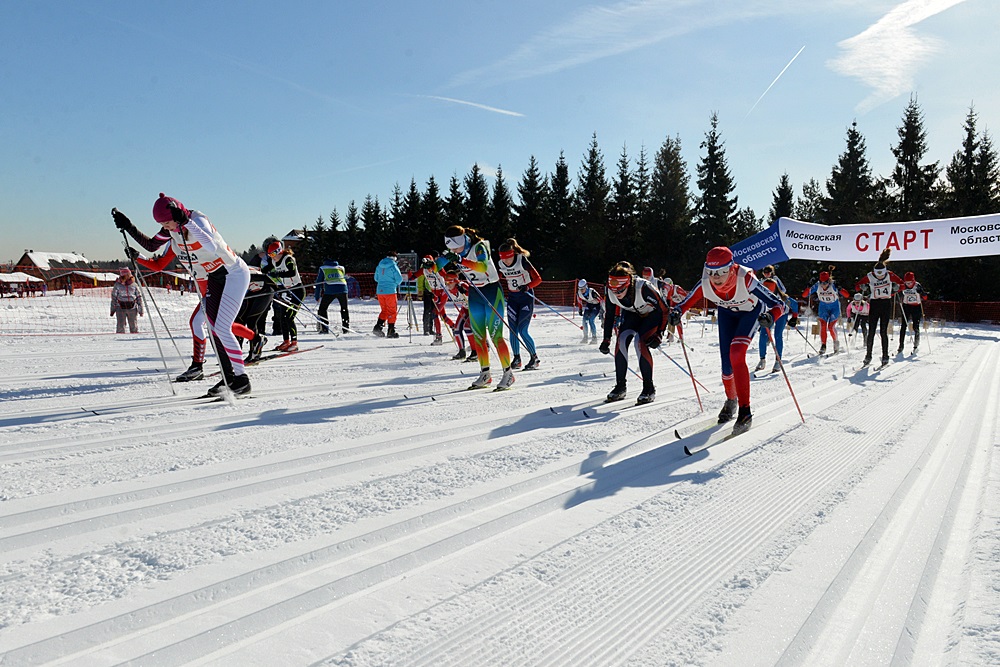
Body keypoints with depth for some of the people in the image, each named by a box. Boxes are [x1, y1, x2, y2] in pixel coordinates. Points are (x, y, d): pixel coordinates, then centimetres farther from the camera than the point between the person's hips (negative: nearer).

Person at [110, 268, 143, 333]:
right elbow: (113, 298, 6)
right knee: (120, 326, -4)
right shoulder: (117, 285, 1)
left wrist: (140, 309, 5)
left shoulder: (134, 285, 4)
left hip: (132, 308, 1)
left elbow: (139, 297, 8)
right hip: (121, 309, -1)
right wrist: (113, 310, 4)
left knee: (134, 326, 6)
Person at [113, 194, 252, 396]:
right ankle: (228, 377, 14)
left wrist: (187, 222, -45)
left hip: (235, 273, -9)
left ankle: (242, 379, -8)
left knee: (222, 328, -14)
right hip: (215, 277, 9)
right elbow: (151, 245, 13)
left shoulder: (197, 220, -25)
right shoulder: (172, 228, -1)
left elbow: (212, 248, -44)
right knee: (214, 328, 5)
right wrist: (129, 227, 3)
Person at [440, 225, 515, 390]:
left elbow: (483, 266, -38)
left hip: (492, 291, -7)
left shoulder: (479, 247, -20)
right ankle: (485, 374, 16)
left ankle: (508, 373, 0)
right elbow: (437, 264, 1)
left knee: (495, 335, -10)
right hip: (474, 294, 7)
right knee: (478, 336, 6)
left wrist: (460, 260, -49)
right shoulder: (453, 251, -1)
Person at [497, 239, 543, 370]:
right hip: (512, 297, 5)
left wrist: (527, 287, -33)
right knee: (513, 331, 0)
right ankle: (517, 359, 14)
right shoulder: (501, 265, -4)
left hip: (526, 296, -5)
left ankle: (534, 358, 7)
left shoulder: (522, 261, -18)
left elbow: (538, 279, -18)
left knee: (522, 331, -10)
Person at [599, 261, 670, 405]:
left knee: (640, 342, -25)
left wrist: (659, 334, -31)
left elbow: (664, 309, -26)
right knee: (621, 340, -19)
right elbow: (610, 315, -5)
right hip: (632, 313, 4)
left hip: (652, 313, -4)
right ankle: (620, 386, -8)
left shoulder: (643, 288, -38)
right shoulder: (610, 290, -24)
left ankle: (649, 389, -15)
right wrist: (606, 339, -7)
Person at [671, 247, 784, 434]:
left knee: (736, 355, -26)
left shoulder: (746, 280, -40)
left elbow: (778, 305, -38)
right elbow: (686, 302, -15)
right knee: (727, 365, 3)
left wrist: (770, 316, -59)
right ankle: (730, 401, 35)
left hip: (751, 312, -3)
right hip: (727, 313, 3)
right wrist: (677, 312, -37)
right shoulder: (705, 284, -31)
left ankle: (745, 412, -20)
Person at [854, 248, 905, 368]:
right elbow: (857, 286, 5)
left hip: (886, 305, -1)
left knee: (883, 331, -3)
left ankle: (885, 356, 5)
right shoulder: (870, 277, -5)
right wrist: (862, 288, -15)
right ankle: (868, 356, 7)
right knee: (871, 332, -2)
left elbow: (902, 283, 4)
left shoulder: (890, 275, -5)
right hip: (874, 304, 1)